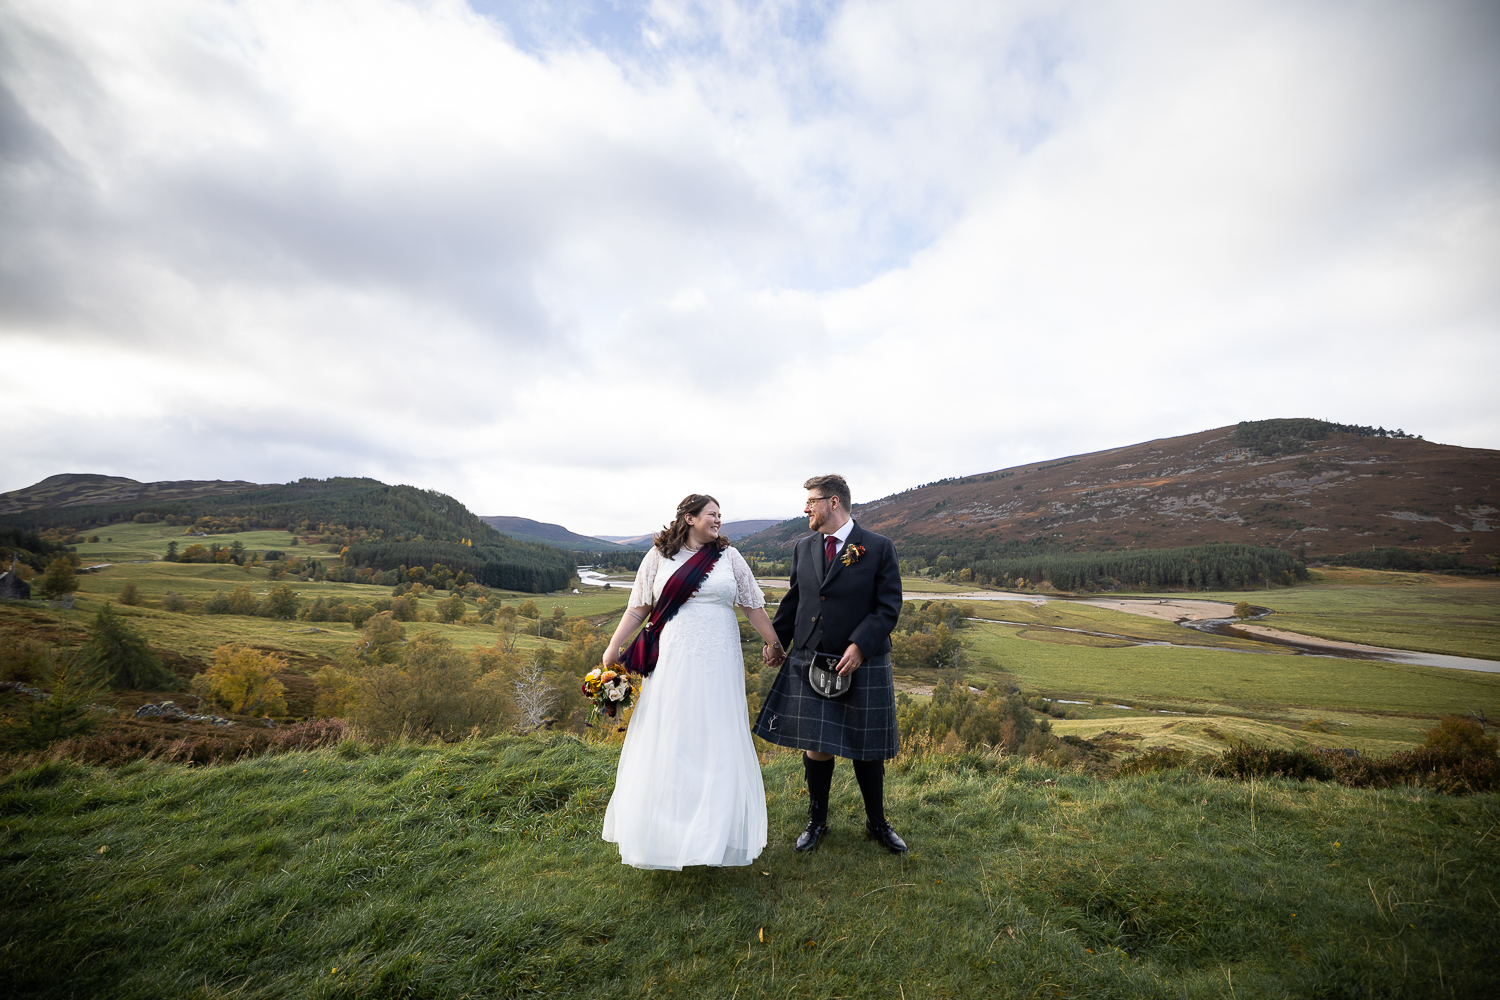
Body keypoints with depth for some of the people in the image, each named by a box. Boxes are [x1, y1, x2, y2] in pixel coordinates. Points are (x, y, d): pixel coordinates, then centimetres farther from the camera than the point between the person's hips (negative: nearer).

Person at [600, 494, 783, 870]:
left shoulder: (729, 556, 5)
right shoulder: (659, 557, 2)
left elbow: (753, 606, 7)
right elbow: (638, 607, 5)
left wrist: (777, 645, 7)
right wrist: (613, 648, 0)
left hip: (718, 665, 1)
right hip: (672, 663, -1)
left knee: (718, 744, 7)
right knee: (669, 744, 6)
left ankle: (718, 832, 25)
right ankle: (670, 837, 24)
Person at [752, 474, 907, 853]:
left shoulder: (878, 547, -7)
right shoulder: (803, 548, 7)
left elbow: (889, 606, -9)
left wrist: (860, 645, -20)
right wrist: (775, 639, 10)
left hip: (862, 665, -3)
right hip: (809, 663, 3)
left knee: (866, 749, 12)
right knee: (816, 747, 10)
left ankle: (877, 823, 36)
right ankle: (817, 822, 33)